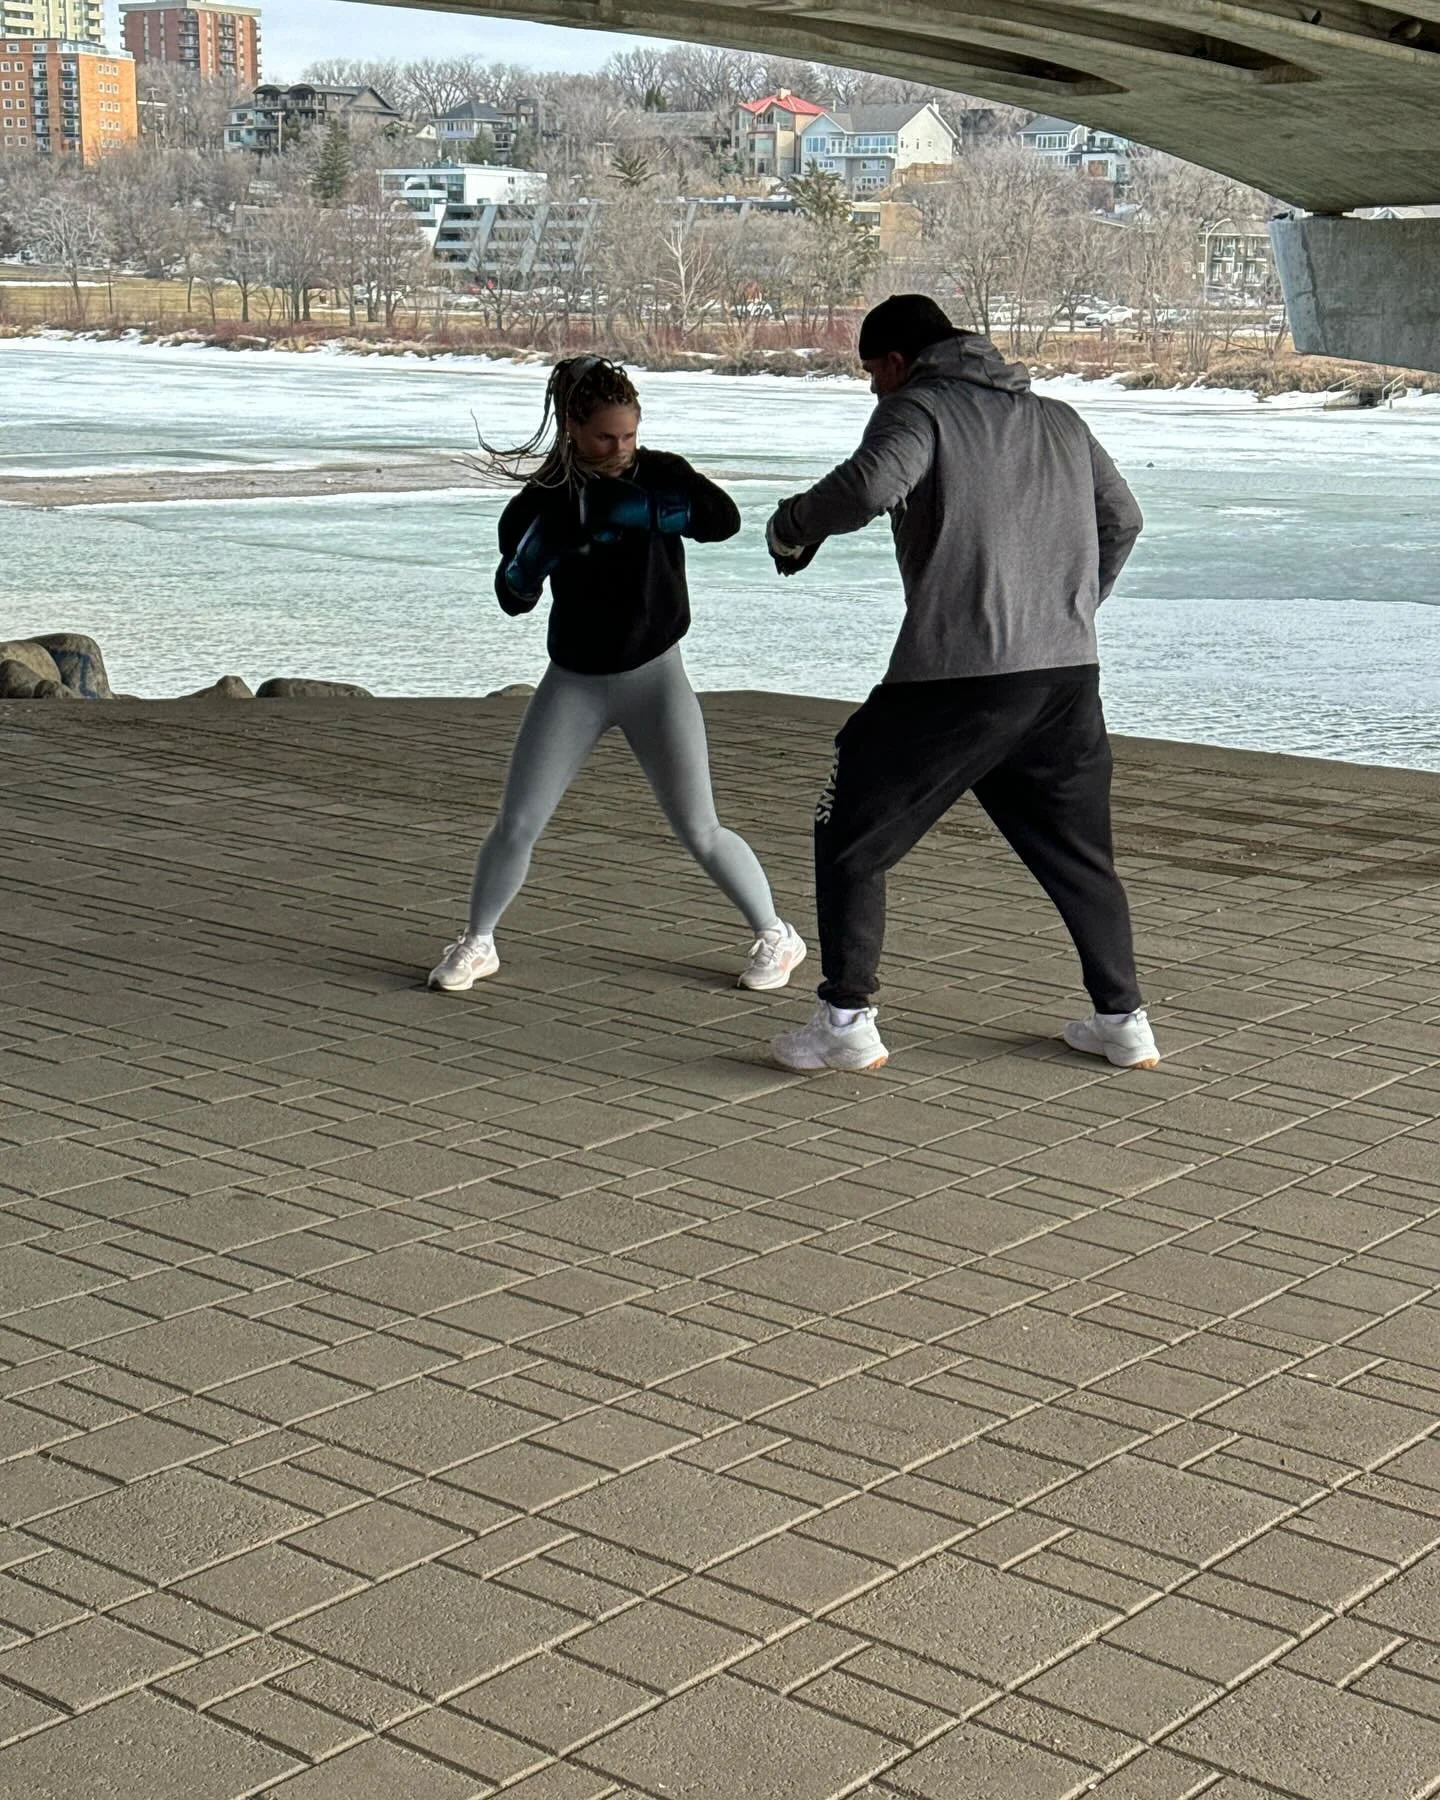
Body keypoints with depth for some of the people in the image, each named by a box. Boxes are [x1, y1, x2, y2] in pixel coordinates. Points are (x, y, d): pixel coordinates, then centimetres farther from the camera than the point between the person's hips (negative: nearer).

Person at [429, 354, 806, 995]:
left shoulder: (658, 473, -9)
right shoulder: (542, 498, -4)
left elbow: (723, 518, -28)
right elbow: (514, 599, -3)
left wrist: (642, 512, -39)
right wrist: (525, 563, -24)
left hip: (654, 676, -2)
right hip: (573, 681, 2)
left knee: (699, 832, -5)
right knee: (516, 823, -1)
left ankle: (775, 935, 15)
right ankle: (476, 943, 19)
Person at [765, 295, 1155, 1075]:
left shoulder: (920, 407, 0)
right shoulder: (1059, 420, 20)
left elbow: (871, 483, -20)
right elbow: (1122, 519, 25)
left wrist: (792, 526, -3)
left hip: (956, 675, -6)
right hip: (1068, 674, 6)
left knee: (851, 835, 9)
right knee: (1077, 850, 21)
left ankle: (846, 1020, 8)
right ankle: (1123, 1019, 22)